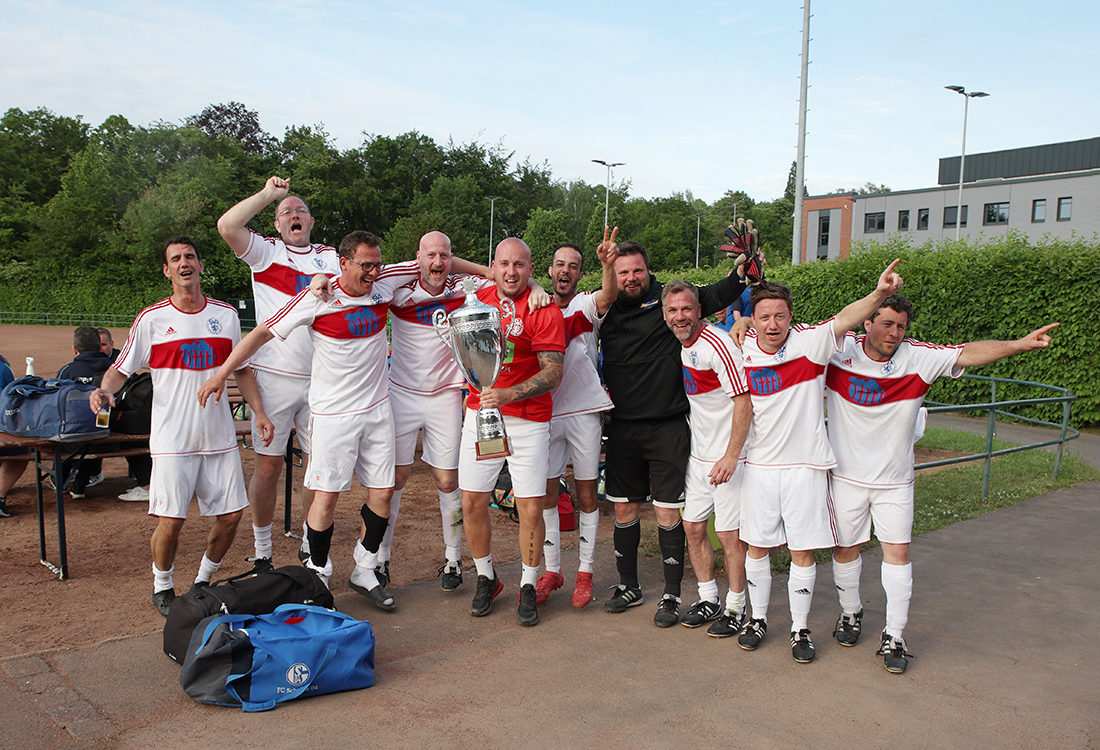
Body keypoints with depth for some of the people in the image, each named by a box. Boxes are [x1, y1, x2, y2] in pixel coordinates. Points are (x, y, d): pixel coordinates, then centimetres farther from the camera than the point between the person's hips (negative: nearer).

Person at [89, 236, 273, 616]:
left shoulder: (226, 315, 8)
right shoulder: (151, 319, -1)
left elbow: (242, 369, 15)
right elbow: (121, 368, 3)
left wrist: (259, 411, 7)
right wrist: (105, 388, -18)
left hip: (220, 435, 3)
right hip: (172, 439, -3)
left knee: (230, 515, 4)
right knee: (170, 521, -5)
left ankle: (204, 580, 29)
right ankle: (162, 587, 23)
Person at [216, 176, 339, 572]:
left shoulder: (332, 257, 14)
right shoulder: (265, 251, 6)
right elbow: (227, 225, -10)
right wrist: (268, 194, -1)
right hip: (275, 376, -2)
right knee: (268, 465, 2)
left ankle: (311, 547, 23)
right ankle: (261, 552, 16)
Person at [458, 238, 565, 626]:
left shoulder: (544, 310, -9)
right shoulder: (479, 299, 6)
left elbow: (553, 373, -15)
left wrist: (509, 394, -27)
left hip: (528, 419, -4)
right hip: (479, 412, 4)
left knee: (531, 509, -2)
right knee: (472, 502, 6)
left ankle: (528, 587, 19)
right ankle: (486, 578, 27)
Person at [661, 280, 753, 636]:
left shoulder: (717, 345, -18)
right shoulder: (678, 344, 6)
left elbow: (744, 402, -19)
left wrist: (731, 456, -22)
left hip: (728, 457, -8)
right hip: (698, 454, 8)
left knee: (729, 534, -1)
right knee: (693, 527, 12)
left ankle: (736, 608, 16)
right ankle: (708, 599, 28)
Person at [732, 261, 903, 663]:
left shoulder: (810, 342, -10)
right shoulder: (743, 348, -1)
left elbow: (846, 318, -26)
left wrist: (879, 294, -42)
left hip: (805, 464, -2)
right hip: (759, 464, 2)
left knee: (803, 552, 4)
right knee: (757, 545, 10)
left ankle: (800, 629, 20)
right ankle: (758, 619, 28)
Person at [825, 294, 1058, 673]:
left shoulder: (918, 357, -8)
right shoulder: (839, 351, -12)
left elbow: (969, 353, -14)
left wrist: (1020, 344, -25)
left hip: (894, 479, 1)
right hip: (846, 474, -1)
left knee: (897, 552, 0)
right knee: (844, 548, 10)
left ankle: (894, 637, 12)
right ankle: (850, 613, 35)